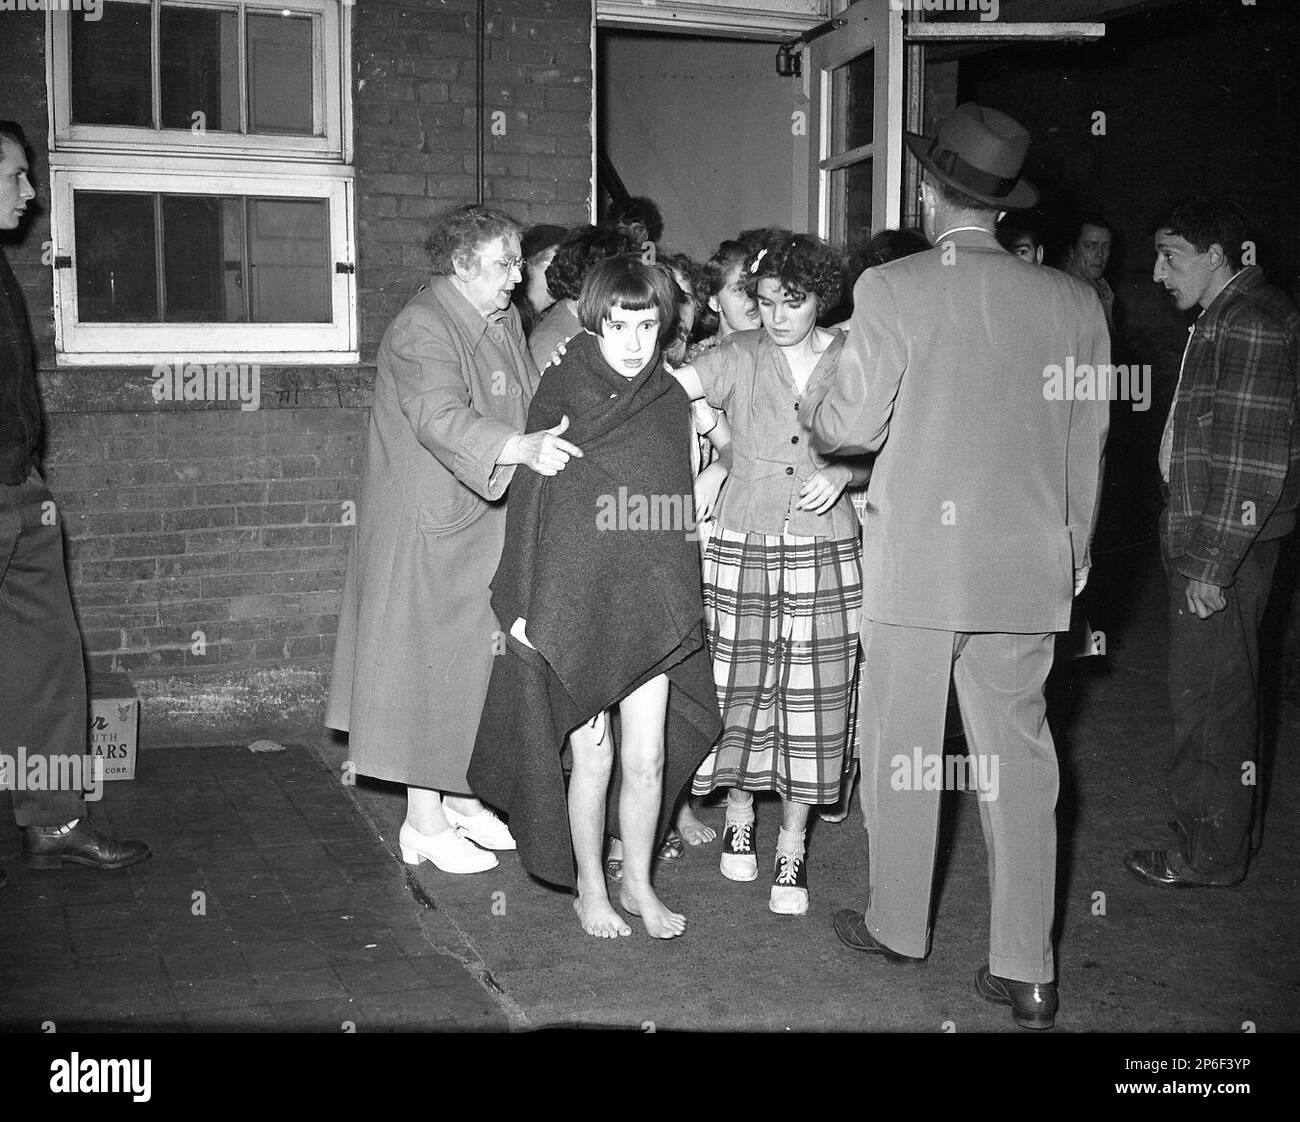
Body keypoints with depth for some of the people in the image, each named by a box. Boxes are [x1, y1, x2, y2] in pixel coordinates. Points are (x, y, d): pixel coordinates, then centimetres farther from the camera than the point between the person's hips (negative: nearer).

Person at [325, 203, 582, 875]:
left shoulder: (503, 322, 10)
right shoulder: (421, 329, -18)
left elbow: (527, 407, 21)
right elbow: (442, 419, -35)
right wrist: (521, 449, -48)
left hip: (488, 519, 9)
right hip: (428, 529, -9)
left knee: (476, 658, 14)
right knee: (429, 663, -1)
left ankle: (460, 795, 27)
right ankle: (425, 820, 10)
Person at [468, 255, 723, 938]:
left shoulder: (672, 402, 5)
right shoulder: (562, 398, -6)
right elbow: (529, 502, -4)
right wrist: (522, 605, -6)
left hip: (650, 608, 3)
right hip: (573, 600, -3)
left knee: (648, 758, 5)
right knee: (592, 754, 5)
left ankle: (638, 882, 25)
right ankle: (589, 887, 24)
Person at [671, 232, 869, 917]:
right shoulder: (740, 357, -1)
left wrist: (842, 474, -11)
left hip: (825, 552, 1)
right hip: (743, 545, 0)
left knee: (812, 695, 2)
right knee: (740, 685, 5)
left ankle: (792, 845, 15)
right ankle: (739, 813, 30)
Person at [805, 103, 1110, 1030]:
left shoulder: (892, 290, -10)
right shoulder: (1074, 303, 0)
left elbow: (852, 425, -7)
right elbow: (1088, 448, 6)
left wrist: (808, 419, 16)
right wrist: (1073, 554, 17)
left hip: (915, 561, -3)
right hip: (1028, 570, 3)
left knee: (902, 747, 13)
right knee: (1018, 758, 10)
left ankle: (898, 926, 28)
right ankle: (1026, 971, 15)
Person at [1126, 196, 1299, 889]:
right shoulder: (1222, 318, 16)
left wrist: (1213, 565, -22)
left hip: (1223, 549, -10)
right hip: (1200, 543, 10)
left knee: (1210, 698, -2)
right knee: (1206, 694, 16)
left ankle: (1211, 857, 9)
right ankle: (1213, 839, 27)